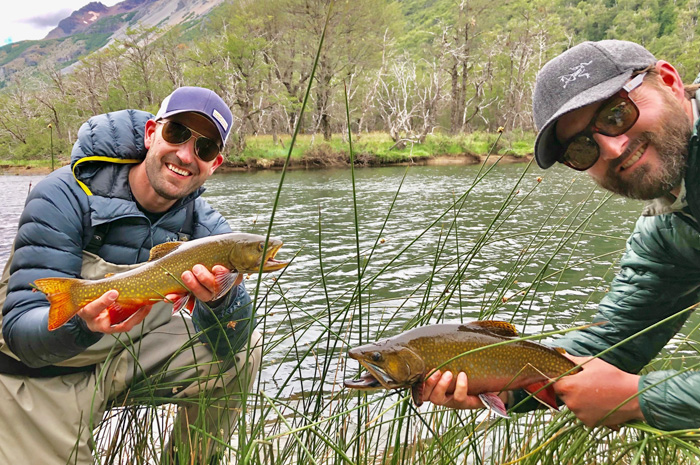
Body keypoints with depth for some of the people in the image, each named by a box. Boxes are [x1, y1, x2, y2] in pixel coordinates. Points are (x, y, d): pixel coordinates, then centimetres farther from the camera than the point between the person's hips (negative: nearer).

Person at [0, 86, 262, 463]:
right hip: (41, 378, -3)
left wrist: (222, 298, -42)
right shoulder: (65, 197, -22)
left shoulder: (204, 226, -10)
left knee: (243, 348, -12)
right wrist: (82, 324, -48)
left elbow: (227, 346, -19)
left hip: (131, 359, 4)